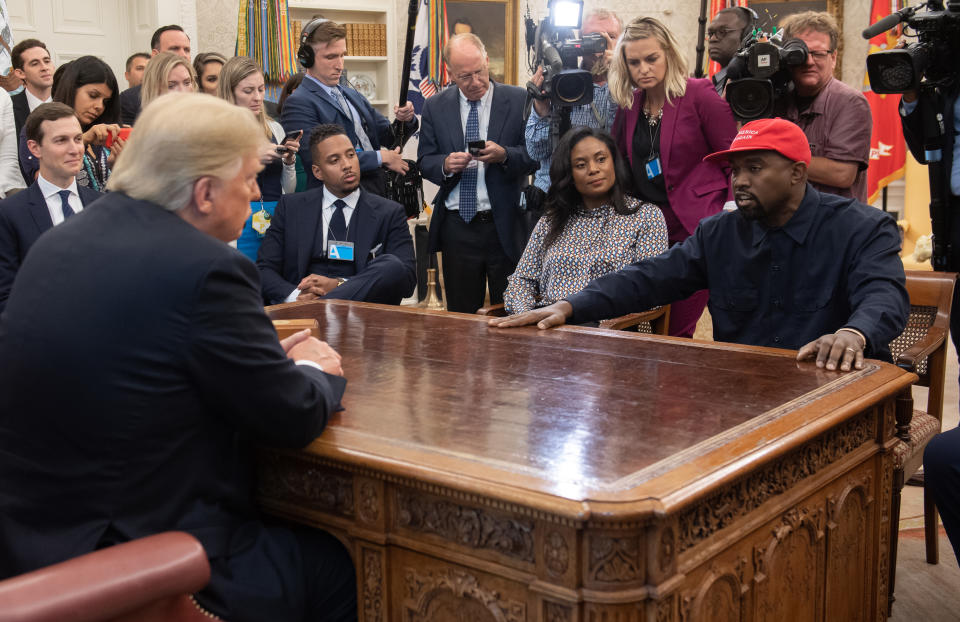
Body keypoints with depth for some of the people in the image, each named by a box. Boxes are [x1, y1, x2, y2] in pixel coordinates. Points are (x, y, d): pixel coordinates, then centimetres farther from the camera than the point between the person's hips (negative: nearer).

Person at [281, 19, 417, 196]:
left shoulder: (353, 95, 21)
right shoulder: (298, 104, -5)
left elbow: (388, 137, 23)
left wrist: (406, 120, 0)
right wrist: (380, 157, -9)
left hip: (378, 194, 7)